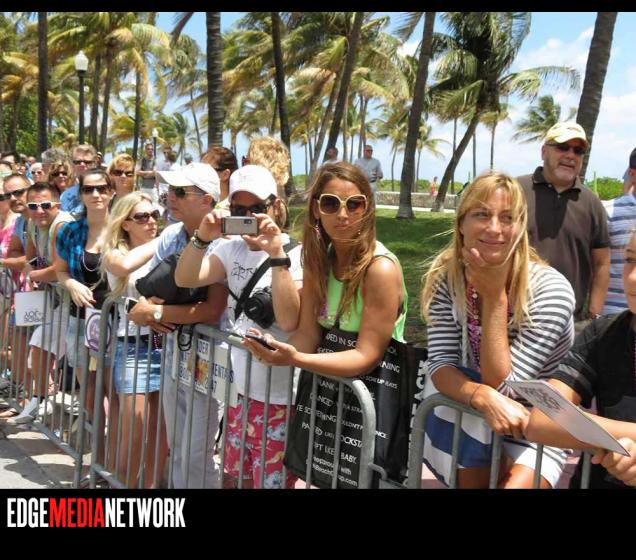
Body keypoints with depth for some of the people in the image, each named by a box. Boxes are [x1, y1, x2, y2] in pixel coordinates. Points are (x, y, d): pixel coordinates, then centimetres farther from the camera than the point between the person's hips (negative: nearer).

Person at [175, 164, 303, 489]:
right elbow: (185, 279, -2)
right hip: (240, 391, 6)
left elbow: (289, 320, -25)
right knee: (237, 477, 20)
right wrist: (203, 238, -17)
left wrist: (276, 255, -30)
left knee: (270, 481, 4)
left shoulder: (297, 255, -14)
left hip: (278, 398, -6)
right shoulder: (234, 249, 5)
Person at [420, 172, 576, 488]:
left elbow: (503, 387, -21)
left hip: (538, 431, -4)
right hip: (468, 426, 5)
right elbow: (440, 365, -16)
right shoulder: (446, 279, -11)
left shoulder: (550, 290, -21)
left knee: (514, 482, -26)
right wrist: (484, 399, -34)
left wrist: (495, 296, -25)